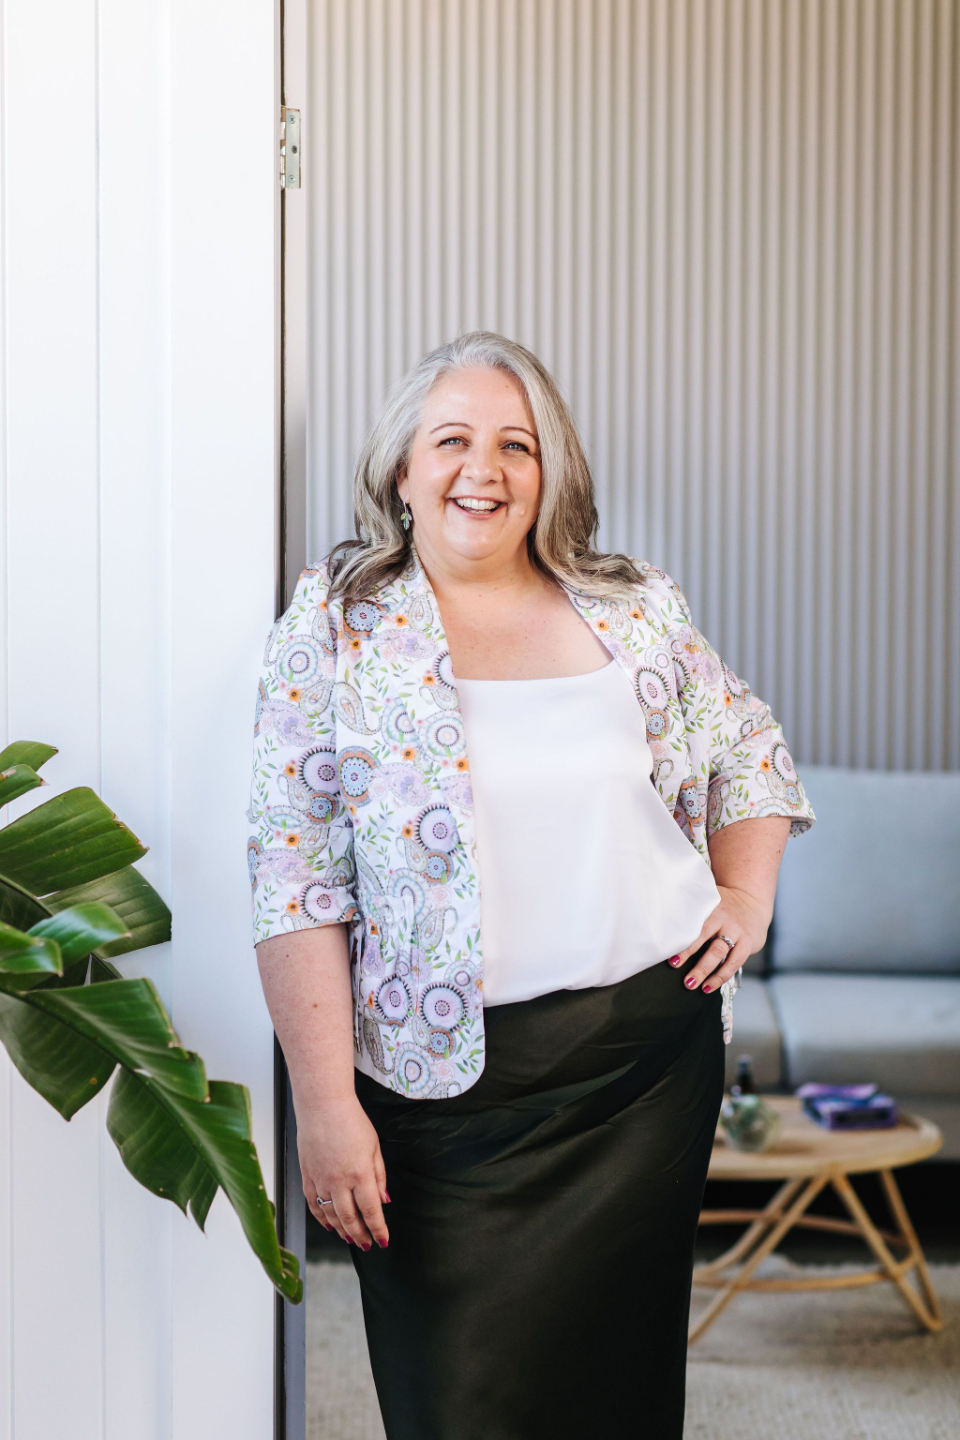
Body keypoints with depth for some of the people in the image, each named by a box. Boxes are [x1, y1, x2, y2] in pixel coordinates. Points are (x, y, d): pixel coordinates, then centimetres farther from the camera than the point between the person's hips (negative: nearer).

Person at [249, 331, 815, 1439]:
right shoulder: (337, 628, -3)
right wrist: (326, 1106, -13)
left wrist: (746, 901, 5)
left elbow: (751, 751, 21)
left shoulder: (637, 612, 5)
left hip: (652, 1046, 3)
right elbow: (299, 884, -8)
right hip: (449, 1078, -2)